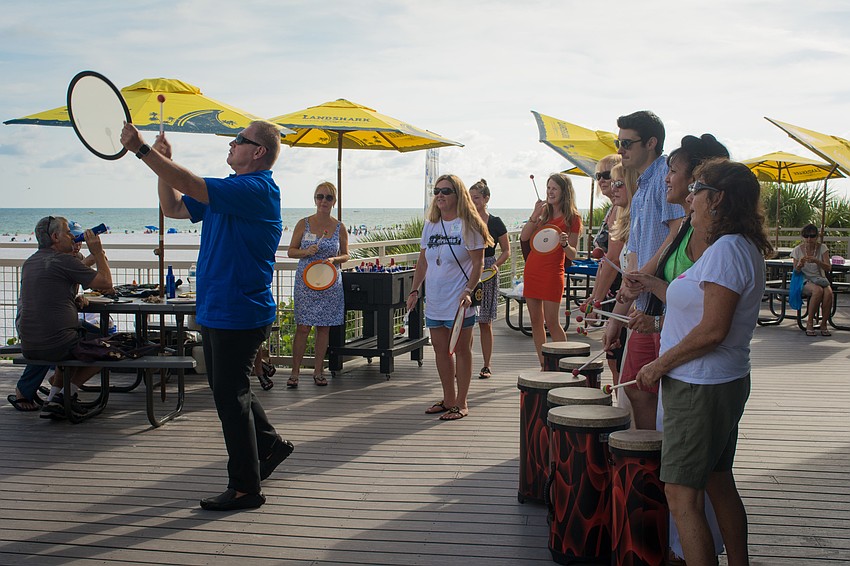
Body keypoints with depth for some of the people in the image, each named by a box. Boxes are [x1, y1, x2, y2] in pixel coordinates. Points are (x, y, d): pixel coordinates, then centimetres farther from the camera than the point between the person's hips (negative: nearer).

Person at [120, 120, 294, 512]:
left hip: (239, 314, -10)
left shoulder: (256, 190, -18)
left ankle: (245, 489, 5)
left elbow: (191, 185, -27)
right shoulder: (228, 190, 14)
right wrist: (162, 162, 6)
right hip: (215, 311, 10)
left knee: (231, 396, -4)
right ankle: (270, 444, 38)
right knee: (228, 391, 21)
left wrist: (142, 150, -24)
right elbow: (173, 207, 19)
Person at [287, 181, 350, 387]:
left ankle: (318, 370, 16)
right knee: (302, 327, -3)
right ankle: (295, 371, 4)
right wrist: (306, 252, -14)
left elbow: (346, 255, 11)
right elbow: (291, 251, 6)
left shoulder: (339, 227, 4)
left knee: (324, 327, 6)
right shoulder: (303, 224, 1)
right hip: (305, 281, -2)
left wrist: (334, 259, -10)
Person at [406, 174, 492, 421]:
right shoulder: (430, 225, 11)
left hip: (459, 301, -6)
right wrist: (414, 290, 10)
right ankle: (448, 399, 22)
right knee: (440, 349, 11)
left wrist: (468, 291, -20)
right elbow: (423, 261, 16)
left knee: (461, 349, 1)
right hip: (434, 301, 7)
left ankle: (461, 403, 9)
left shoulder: (467, 225, -7)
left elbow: (478, 263, -10)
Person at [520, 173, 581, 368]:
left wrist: (564, 244, -24)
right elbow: (524, 237, 2)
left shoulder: (572, 218, -3)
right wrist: (534, 216, -9)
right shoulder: (543, 212, 11)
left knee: (552, 322, -9)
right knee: (536, 322, 5)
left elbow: (573, 255, -3)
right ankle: (543, 366, 11)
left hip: (552, 273, -5)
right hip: (532, 270, 6)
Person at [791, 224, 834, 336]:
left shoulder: (822, 248, 1)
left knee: (828, 293, -33)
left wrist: (816, 261, -28)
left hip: (820, 279, 2)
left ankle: (824, 324, -19)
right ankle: (810, 323, -24)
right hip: (804, 281, -2)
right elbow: (795, 272, 1)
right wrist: (799, 265, -23)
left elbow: (828, 268, -9)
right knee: (818, 290, -36)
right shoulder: (798, 250, 0)